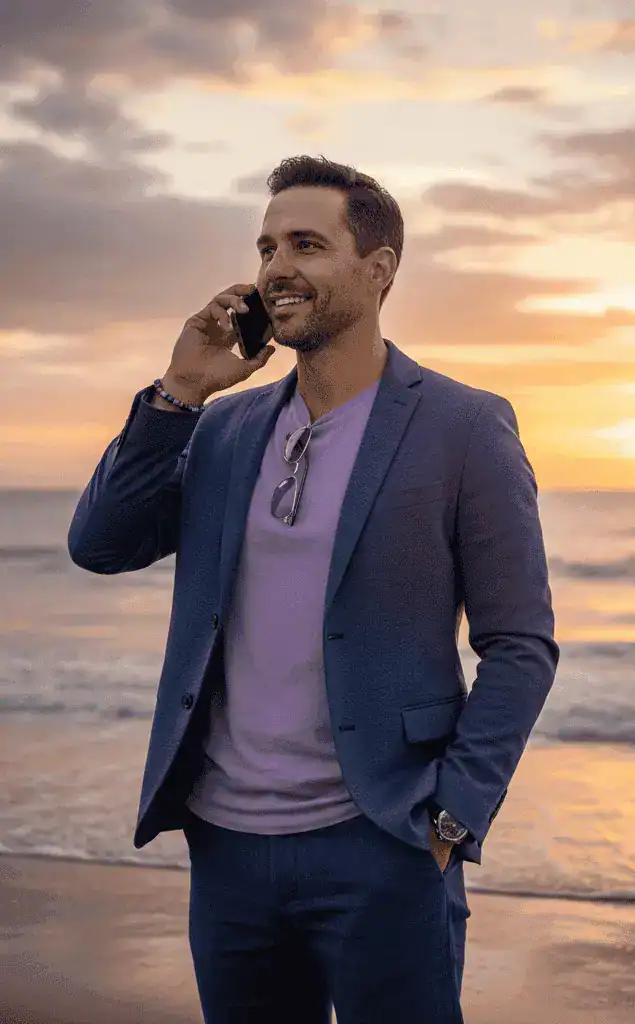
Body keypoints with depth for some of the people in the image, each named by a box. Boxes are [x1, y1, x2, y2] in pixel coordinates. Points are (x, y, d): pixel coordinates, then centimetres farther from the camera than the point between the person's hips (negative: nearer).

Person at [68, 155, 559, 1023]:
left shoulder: (463, 428, -5)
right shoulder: (226, 427, 10)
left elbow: (521, 646, -5)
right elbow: (98, 546, 4)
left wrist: (450, 821, -11)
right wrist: (178, 393, -4)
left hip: (378, 852, -5)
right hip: (225, 843, 5)